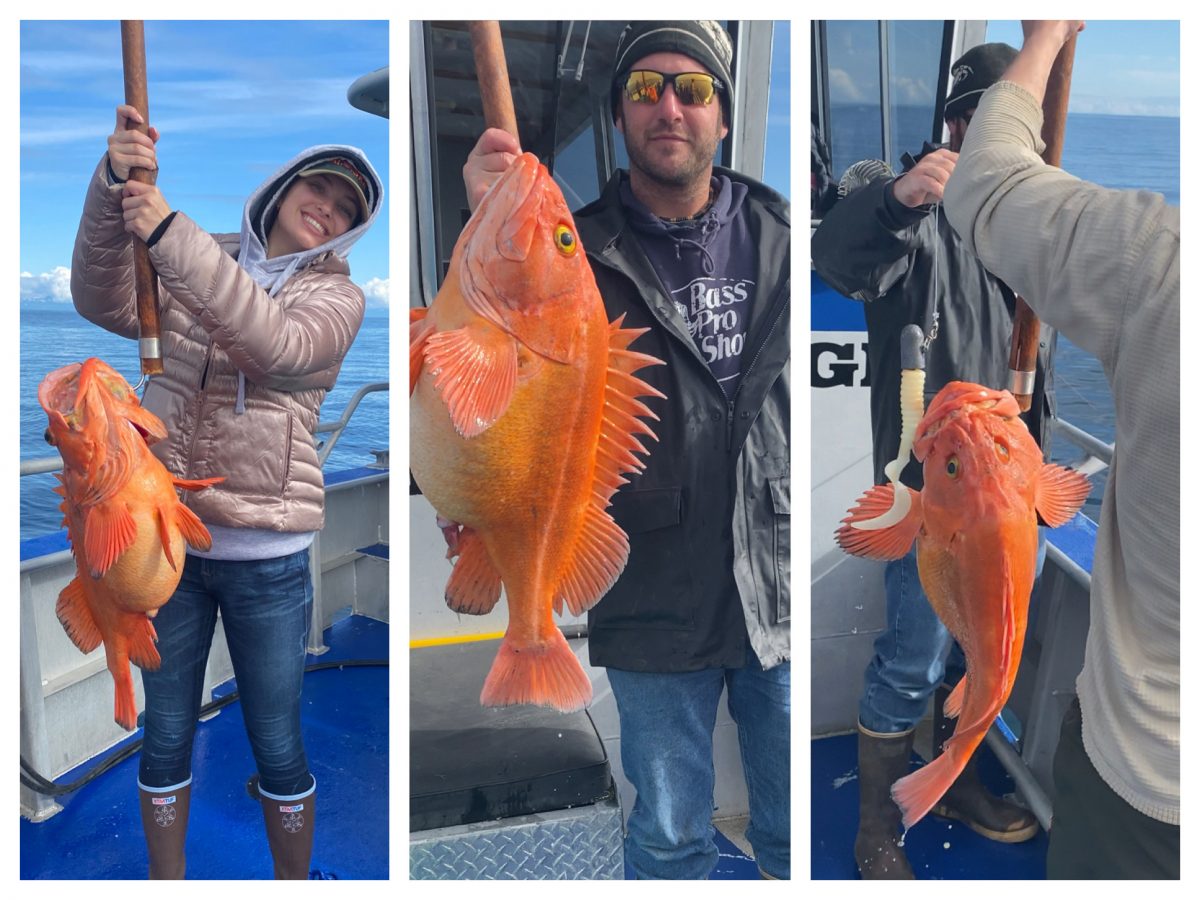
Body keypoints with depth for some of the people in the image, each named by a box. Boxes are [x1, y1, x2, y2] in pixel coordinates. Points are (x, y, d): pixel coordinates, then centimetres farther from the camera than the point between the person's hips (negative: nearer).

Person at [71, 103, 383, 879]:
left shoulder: (337, 295, -2)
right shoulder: (191, 267, 7)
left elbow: (276, 343, -22)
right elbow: (106, 303, -11)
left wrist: (172, 232, -28)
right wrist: (114, 186, -25)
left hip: (266, 557, -2)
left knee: (277, 747, 9)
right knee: (166, 735, 15)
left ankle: (295, 882, 31)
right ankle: (167, 880, 35)